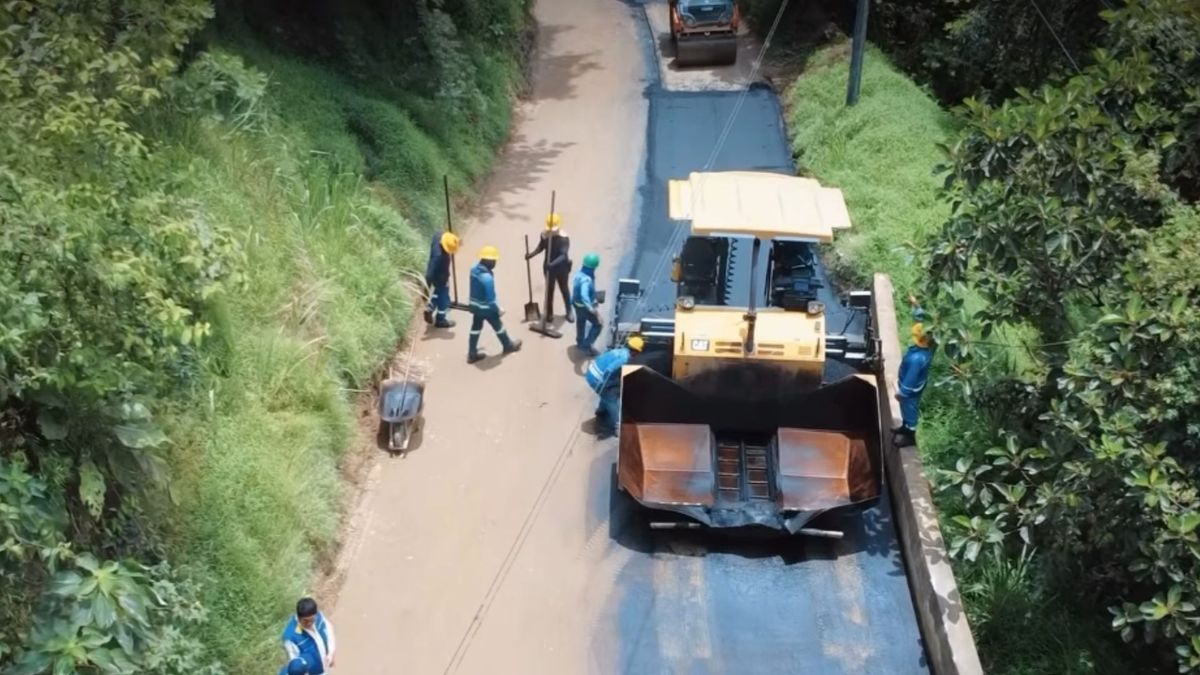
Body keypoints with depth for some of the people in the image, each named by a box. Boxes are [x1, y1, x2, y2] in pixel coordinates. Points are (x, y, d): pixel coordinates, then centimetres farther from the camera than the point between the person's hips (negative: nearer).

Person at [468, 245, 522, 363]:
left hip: (475, 305, 7)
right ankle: (508, 345, 38)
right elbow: (490, 298, -26)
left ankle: (472, 354, 24)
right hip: (487, 308, -7)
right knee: (498, 327, 16)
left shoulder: (474, 270, -6)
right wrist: (497, 309, -11)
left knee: (475, 328, 17)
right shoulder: (487, 277, -33)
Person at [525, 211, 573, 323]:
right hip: (548, 267, 3)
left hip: (562, 268, -3)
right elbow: (540, 247, 6)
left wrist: (553, 263, -46)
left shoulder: (563, 238, -24)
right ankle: (549, 313, 29)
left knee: (564, 289, 14)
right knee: (549, 290, 14)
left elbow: (563, 255, -32)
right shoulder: (544, 235, -10)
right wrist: (531, 254, -11)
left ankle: (569, 312, 31)